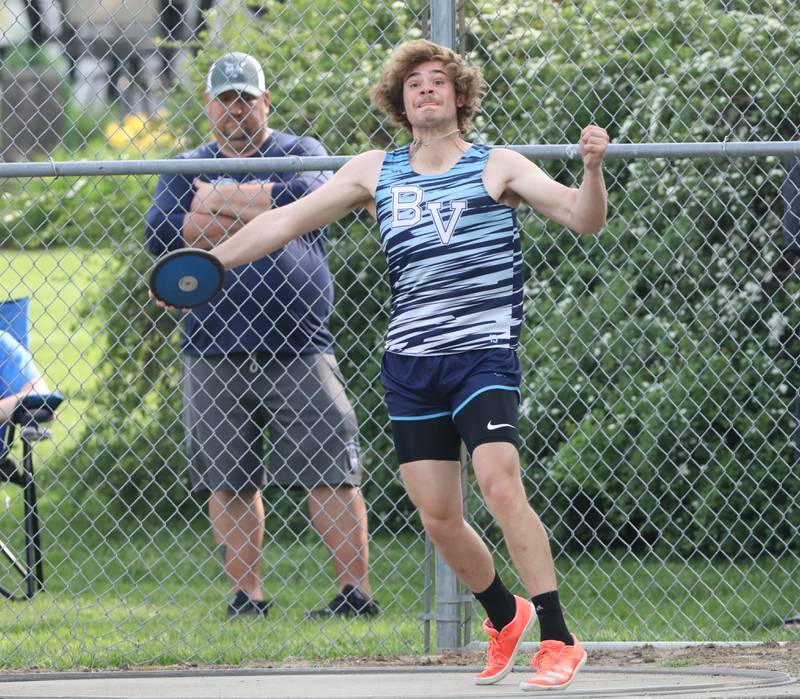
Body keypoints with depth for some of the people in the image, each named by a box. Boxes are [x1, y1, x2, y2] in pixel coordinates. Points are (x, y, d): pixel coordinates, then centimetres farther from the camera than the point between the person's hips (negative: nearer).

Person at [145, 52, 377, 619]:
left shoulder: (300, 153, 8)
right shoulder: (188, 169, 15)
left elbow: (308, 199, -15)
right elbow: (160, 233, -3)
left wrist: (218, 201, -6)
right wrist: (256, 209, -8)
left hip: (297, 349, -3)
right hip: (213, 354, 3)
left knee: (329, 473, -6)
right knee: (228, 481, 2)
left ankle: (356, 590, -2)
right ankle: (247, 596, 10)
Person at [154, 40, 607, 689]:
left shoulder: (497, 167, 4)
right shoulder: (374, 172, 13)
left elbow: (584, 217, -4)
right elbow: (287, 220, 16)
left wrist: (593, 167, -24)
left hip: (482, 355, -4)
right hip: (409, 363, 4)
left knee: (500, 485, -22)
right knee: (438, 516, 2)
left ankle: (558, 639, -20)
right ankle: (505, 616, 28)